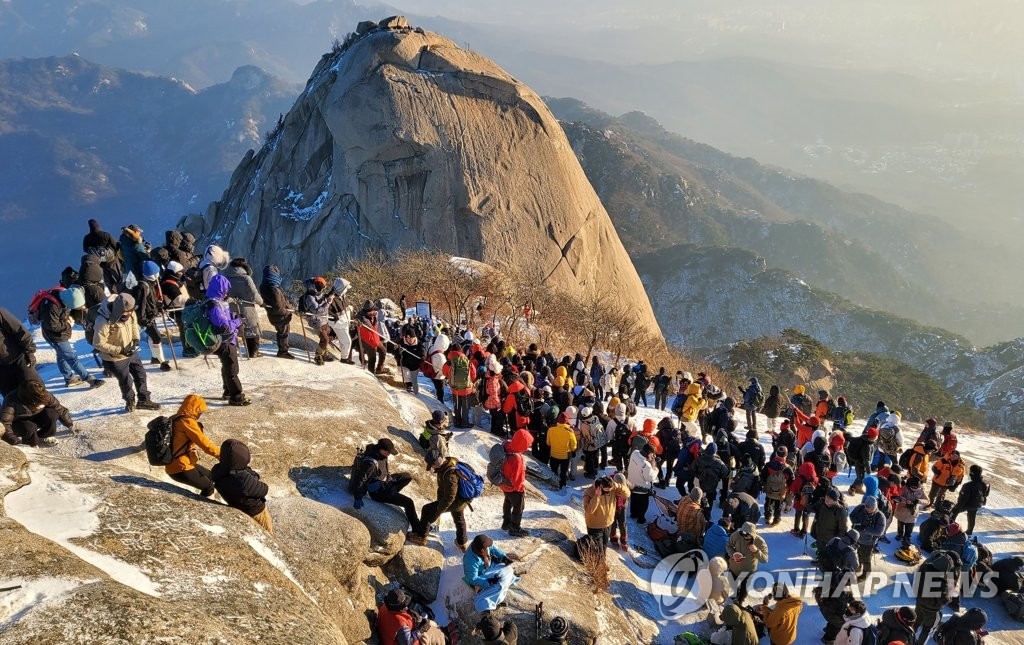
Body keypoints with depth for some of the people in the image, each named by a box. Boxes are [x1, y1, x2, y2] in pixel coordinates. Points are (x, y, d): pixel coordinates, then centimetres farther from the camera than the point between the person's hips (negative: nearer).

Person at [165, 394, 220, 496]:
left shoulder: (176, 419, 8)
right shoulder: (187, 422, -18)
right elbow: (204, 443, -19)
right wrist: (221, 454, -10)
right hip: (181, 468, -10)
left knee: (211, 477, 21)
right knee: (209, 487, -1)